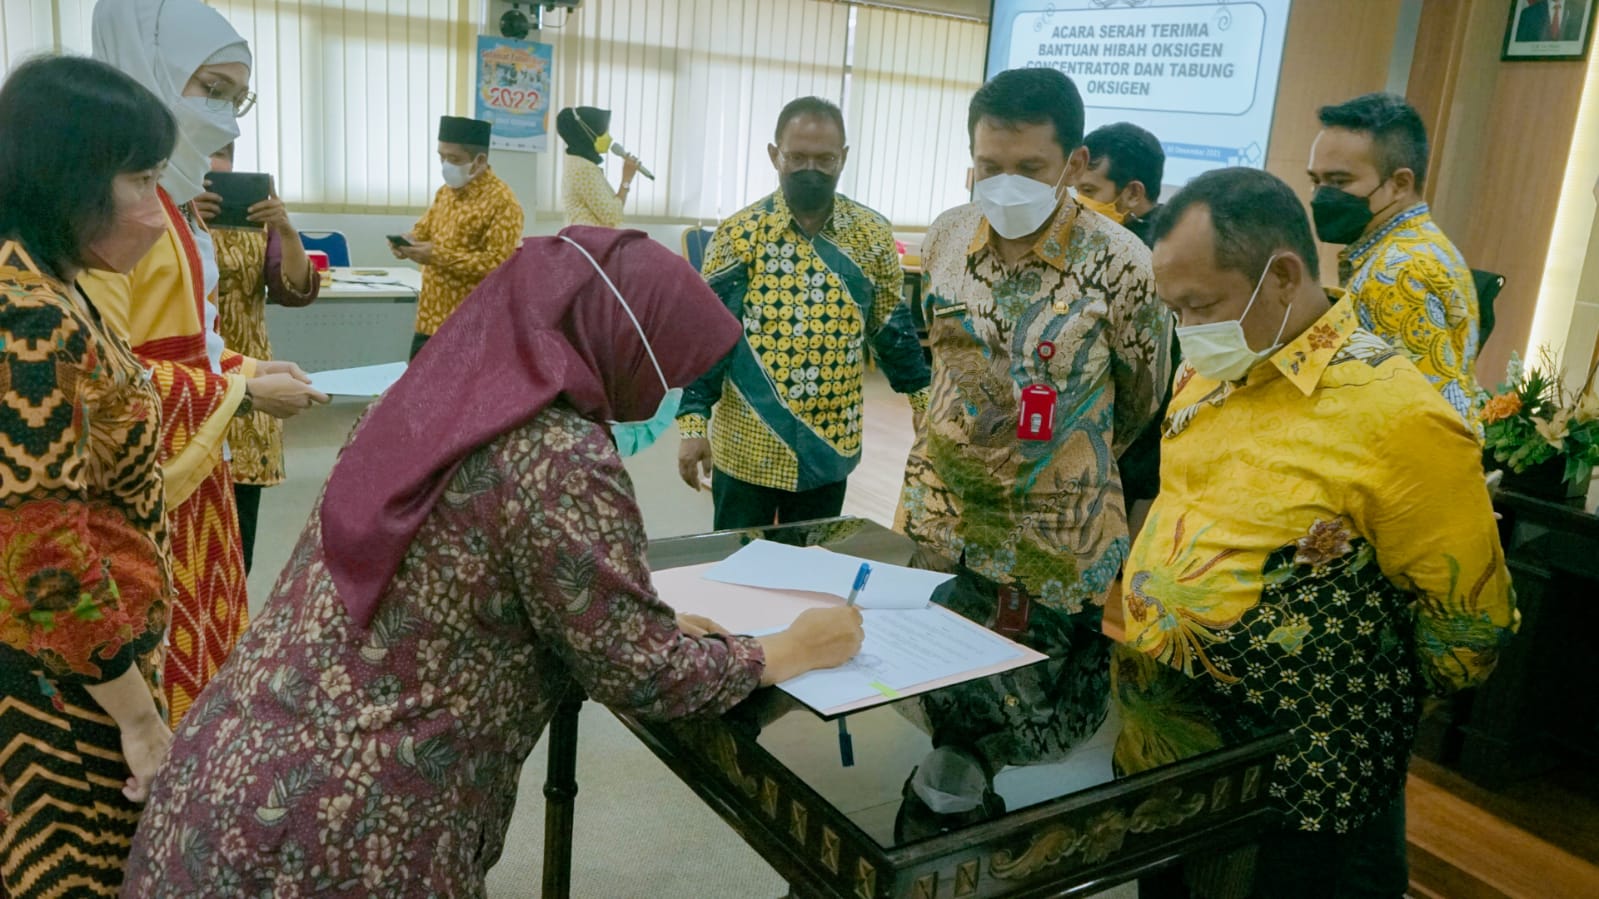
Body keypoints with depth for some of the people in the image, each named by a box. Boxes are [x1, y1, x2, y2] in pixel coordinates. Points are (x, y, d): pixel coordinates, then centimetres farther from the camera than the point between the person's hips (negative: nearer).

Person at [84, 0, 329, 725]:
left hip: (191, 476, 9)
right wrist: (241, 394, -15)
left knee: (207, 656, 14)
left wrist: (246, 367, 6)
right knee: (154, 676, 0)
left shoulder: (172, 195, 14)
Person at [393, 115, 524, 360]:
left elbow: (497, 263, -20)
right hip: (430, 320, 8)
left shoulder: (502, 202, -14)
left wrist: (439, 256, -24)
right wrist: (409, 242, -4)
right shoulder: (445, 192, 12)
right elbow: (424, 230, 21)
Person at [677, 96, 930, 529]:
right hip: (748, 448, -2)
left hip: (830, 445, 2)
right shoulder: (740, 234, -7)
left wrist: (926, 401, 8)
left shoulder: (872, 234, 0)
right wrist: (694, 425, -15)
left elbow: (892, 327, 9)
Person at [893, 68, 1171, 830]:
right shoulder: (947, 237, -2)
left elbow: (1142, 397, 0)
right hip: (942, 511, 4)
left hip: (1057, 534, -4)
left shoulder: (1118, 262, -16)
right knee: (941, 698, 14)